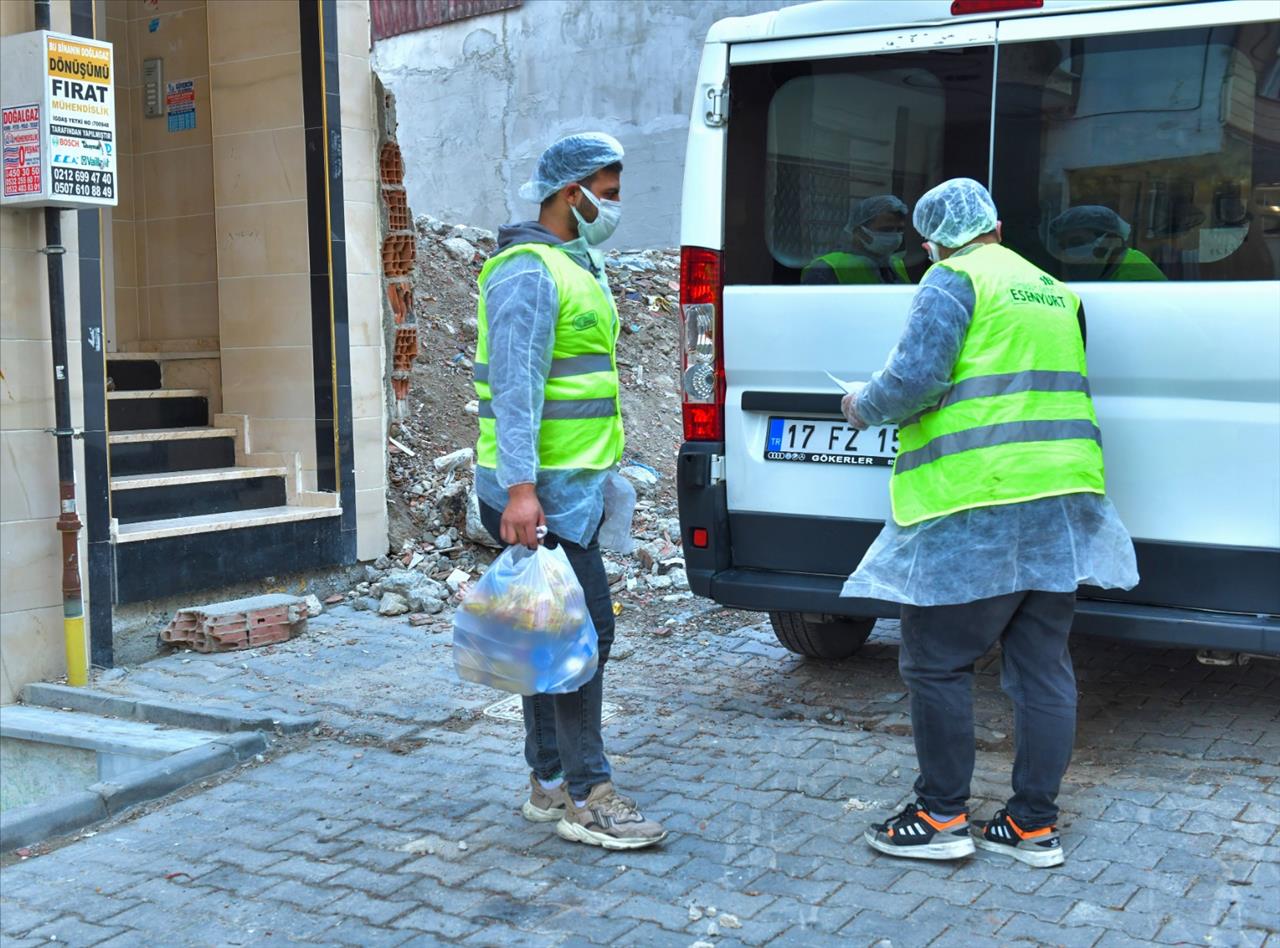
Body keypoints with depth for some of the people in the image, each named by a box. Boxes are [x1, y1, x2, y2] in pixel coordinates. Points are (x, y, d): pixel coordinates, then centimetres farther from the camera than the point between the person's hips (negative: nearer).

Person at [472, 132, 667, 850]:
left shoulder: (579, 266, 19)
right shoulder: (529, 271, -14)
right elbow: (515, 384, -23)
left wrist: (601, 469, 24)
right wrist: (519, 486, -30)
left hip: (572, 484, 10)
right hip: (541, 491, -10)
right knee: (584, 627, -10)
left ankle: (550, 784, 21)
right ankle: (587, 798, -3)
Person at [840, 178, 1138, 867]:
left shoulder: (954, 280, -5)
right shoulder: (1052, 290, 20)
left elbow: (914, 380, -15)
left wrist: (864, 409, 2)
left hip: (975, 506, -8)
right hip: (1060, 501, 8)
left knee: (937, 662, 3)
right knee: (1043, 667, 10)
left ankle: (942, 819, 10)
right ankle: (1033, 826, 16)